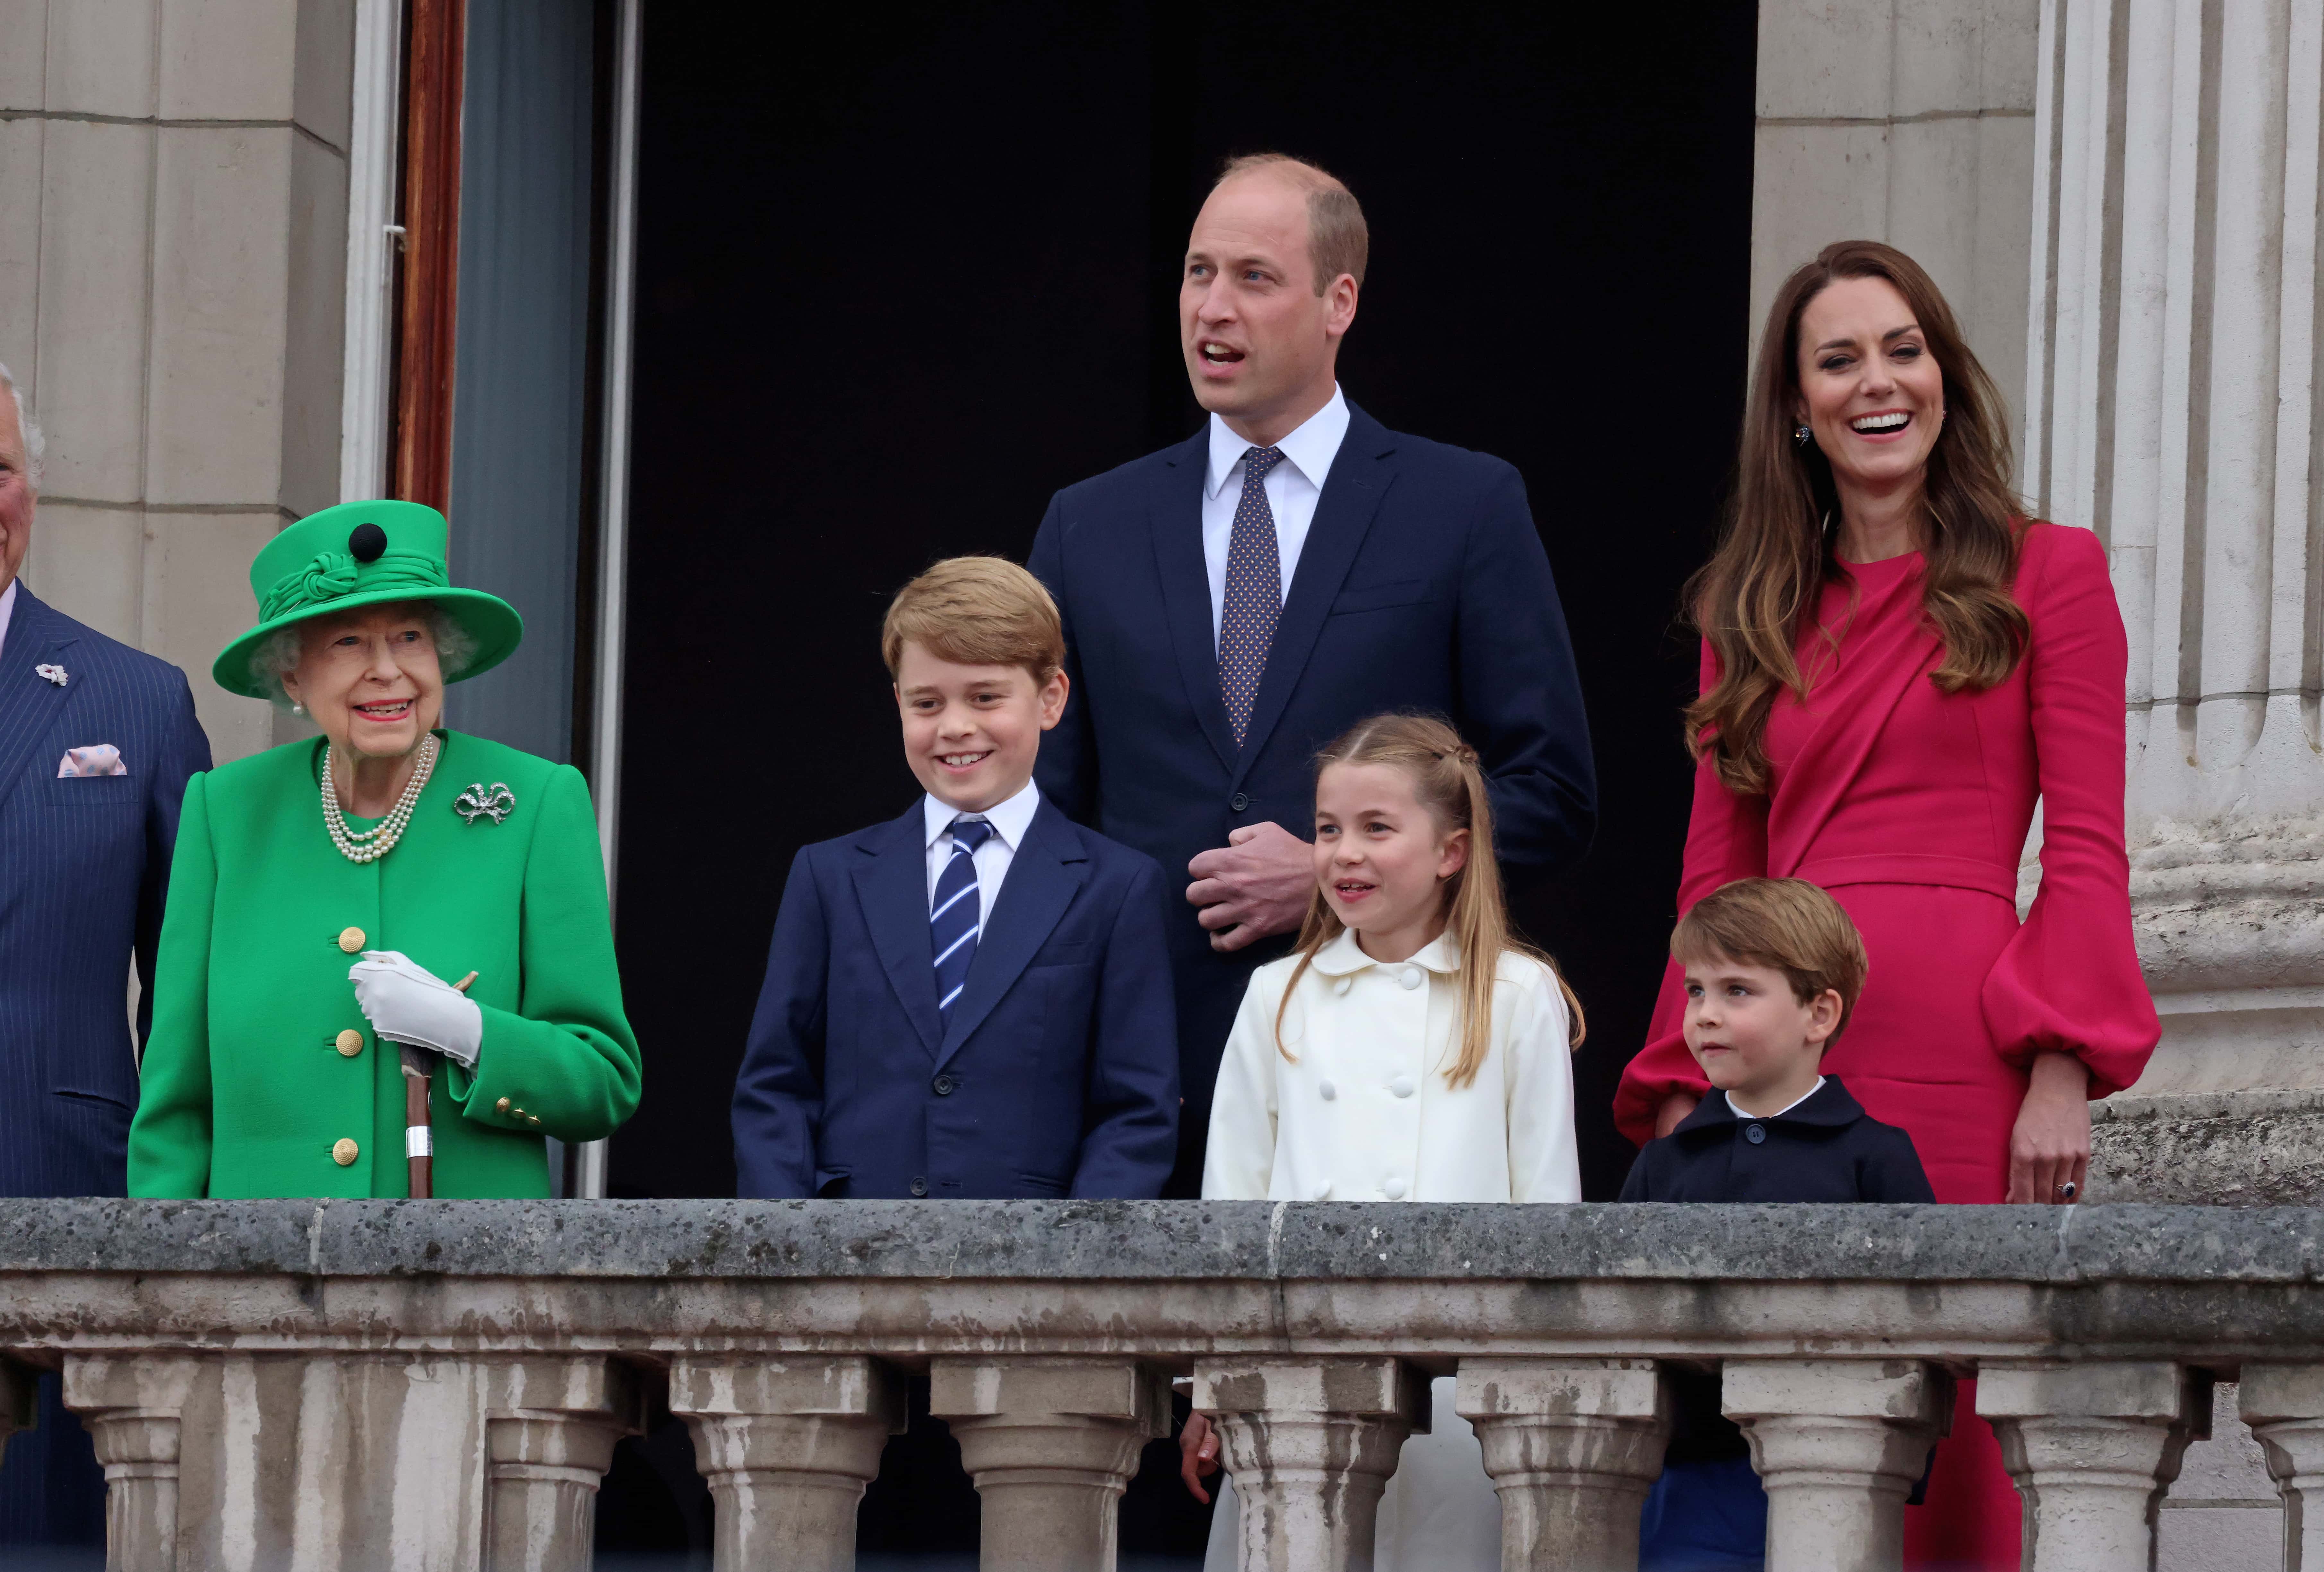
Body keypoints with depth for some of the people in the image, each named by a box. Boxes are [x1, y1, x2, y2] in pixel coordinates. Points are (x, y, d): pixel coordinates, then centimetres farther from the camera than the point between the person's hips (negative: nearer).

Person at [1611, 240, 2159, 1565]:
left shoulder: (2045, 576, 6)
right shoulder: (1757, 614, 18)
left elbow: (2088, 850, 0)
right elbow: (1719, 873, 17)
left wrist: (2065, 1069, -10)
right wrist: (1682, 1092, 7)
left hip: (1957, 1055, -4)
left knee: (1944, 1447, -5)